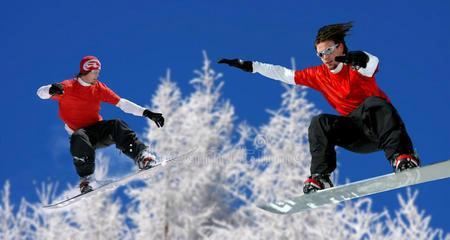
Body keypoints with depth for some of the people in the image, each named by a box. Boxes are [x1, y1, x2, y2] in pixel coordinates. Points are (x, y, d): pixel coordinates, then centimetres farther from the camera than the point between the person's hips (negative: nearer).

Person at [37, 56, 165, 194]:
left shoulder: (99, 88, 6)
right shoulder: (69, 87, -6)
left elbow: (122, 103, 5)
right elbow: (41, 93, -18)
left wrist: (146, 113, -5)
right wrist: (51, 90, -44)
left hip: (98, 129, 3)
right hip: (81, 132, -3)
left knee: (117, 125, -27)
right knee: (78, 138, -38)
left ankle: (141, 156, -38)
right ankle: (85, 180, -34)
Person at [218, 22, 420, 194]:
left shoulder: (356, 65, -4)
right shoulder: (319, 75, 13)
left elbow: (372, 64, -28)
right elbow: (283, 74, 19)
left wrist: (359, 59, -52)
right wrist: (250, 66, 16)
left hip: (379, 125, -4)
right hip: (357, 136, 4)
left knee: (373, 103, -36)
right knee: (319, 123, -19)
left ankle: (401, 156, -50)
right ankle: (320, 178, -28)